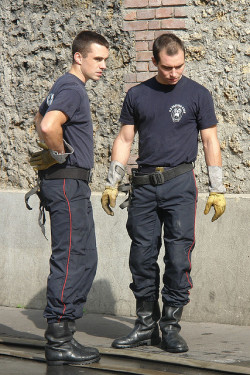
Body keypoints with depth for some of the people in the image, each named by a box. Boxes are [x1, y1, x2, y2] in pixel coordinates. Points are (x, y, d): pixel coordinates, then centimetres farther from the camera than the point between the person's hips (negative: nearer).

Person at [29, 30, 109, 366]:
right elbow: (48, 125, -33)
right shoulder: (72, 89, -15)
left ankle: (62, 335, 16)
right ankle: (58, 341, -7)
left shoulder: (64, 87, 18)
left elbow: (40, 119, 36)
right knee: (71, 259, -9)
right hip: (67, 182, -11)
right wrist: (60, 153, -15)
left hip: (72, 186, 11)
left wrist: (50, 151, 20)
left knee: (84, 260, 12)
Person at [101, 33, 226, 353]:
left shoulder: (197, 94, 4)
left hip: (179, 184, -3)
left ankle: (171, 326, 4)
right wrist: (112, 184, 8)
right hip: (144, 184, 3)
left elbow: (210, 142, 4)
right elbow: (124, 140, 14)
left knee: (178, 257, -5)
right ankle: (146, 325, 13)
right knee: (142, 256, 3)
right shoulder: (137, 95, 11)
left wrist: (216, 189, -1)